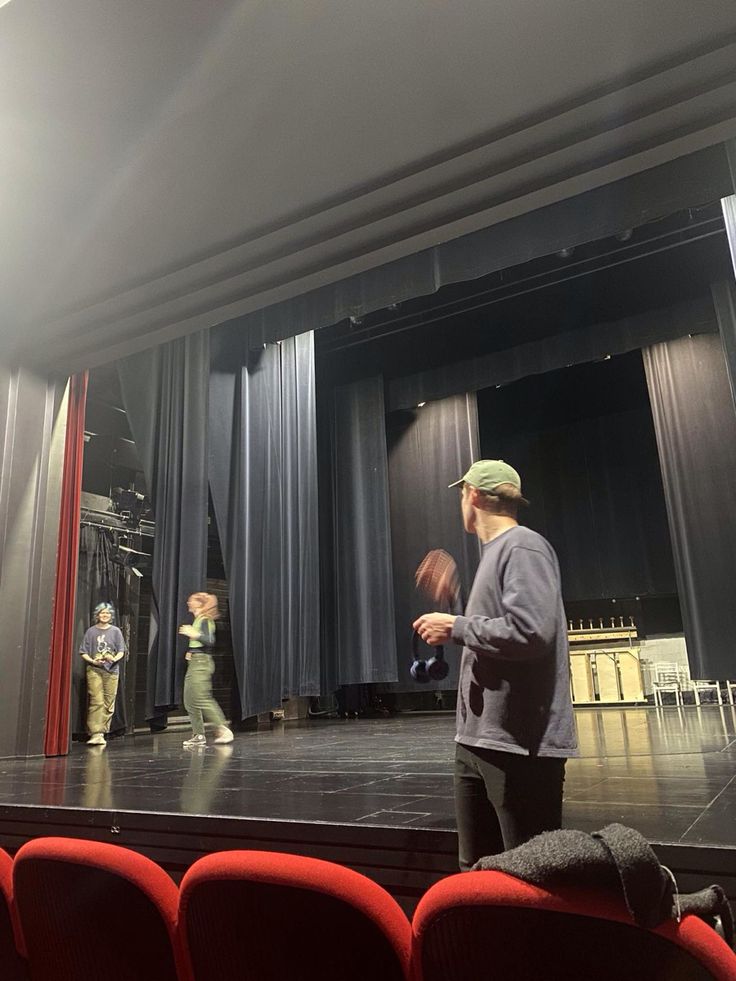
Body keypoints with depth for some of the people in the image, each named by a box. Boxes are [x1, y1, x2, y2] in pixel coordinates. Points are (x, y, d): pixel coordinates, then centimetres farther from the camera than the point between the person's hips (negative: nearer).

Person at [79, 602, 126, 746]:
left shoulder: (115, 631, 8)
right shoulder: (91, 631, 6)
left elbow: (121, 651, 7)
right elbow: (83, 652, 6)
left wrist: (115, 659, -14)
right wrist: (93, 661, -12)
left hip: (111, 671, 2)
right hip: (94, 670, -1)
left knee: (109, 704, 1)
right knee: (96, 702, -12)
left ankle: (102, 732, 10)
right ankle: (96, 733, -11)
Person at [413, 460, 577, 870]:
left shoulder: (523, 547, -12)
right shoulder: (494, 552, 18)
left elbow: (528, 633, -25)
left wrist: (455, 627, -14)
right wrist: (453, 595, 20)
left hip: (521, 745, -10)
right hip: (477, 739, 10)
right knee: (476, 870, 17)